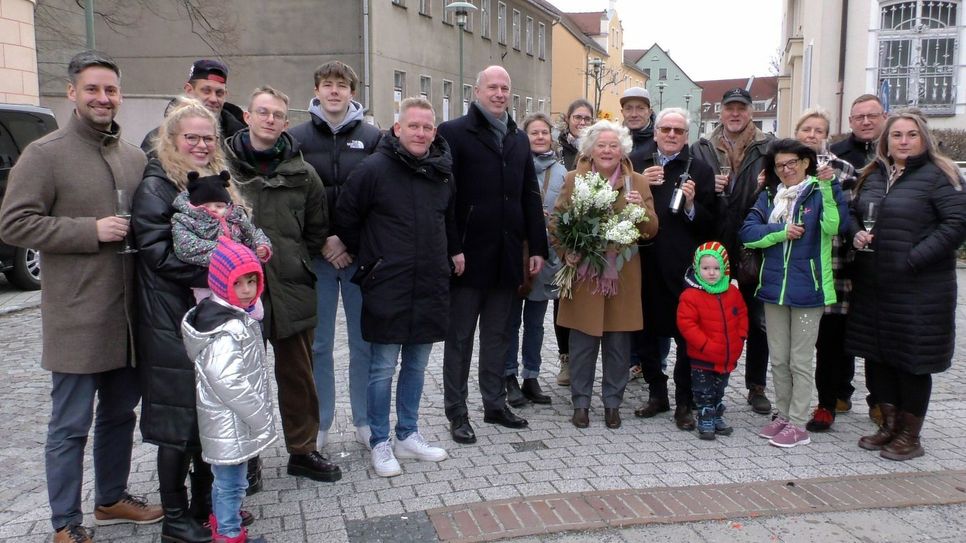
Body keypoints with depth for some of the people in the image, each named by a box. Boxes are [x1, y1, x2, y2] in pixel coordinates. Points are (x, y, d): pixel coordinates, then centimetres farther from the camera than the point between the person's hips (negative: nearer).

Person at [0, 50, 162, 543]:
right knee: (70, 425, 4)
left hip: (129, 315, 6)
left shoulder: (134, 158, 11)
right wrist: (90, 231, -19)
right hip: (77, 319, -6)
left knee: (120, 414, 18)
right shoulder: (44, 154, -7)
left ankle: (112, 498, 36)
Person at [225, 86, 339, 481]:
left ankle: (303, 450, 28)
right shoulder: (222, 166, -3)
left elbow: (317, 227, 14)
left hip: (292, 290, 2)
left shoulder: (301, 173, 3)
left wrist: (294, 260, 7)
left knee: (298, 375, 12)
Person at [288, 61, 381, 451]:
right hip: (315, 256, 0)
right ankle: (319, 425, 19)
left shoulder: (372, 137, 4)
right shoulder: (297, 138, 4)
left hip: (361, 254, 0)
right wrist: (322, 241, -10)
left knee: (365, 340, 6)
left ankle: (366, 421, 20)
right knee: (318, 343, 6)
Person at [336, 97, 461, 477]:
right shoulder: (374, 169, -9)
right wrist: (367, 258, 2)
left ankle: (408, 436, 28)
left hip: (431, 286, 5)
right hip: (387, 288, -5)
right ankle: (380, 443, 16)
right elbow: (345, 218, -2)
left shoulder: (443, 172, 8)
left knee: (417, 365, 14)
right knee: (383, 368, 2)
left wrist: (454, 252, 18)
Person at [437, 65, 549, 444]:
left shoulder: (519, 139, 15)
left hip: (506, 257, 5)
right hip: (469, 255, -5)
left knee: (497, 334, 15)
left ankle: (495, 404, 27)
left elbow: (530, 197, 15)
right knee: (460, 336, 6)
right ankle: (457, 412, 16)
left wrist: (537, 247, 9)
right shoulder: (454, 133, -4)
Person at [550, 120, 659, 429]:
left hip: (622, 276, 1)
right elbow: (556, 222, 6)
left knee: (618, 343, 7)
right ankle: (581, 403, 18)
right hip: (582, 274, -1)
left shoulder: (637, 183, 6)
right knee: (583, 343, 4)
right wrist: (566, 252, -9)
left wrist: (641, 209, -15)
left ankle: (612, 403, 22)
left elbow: (651, 231, 4)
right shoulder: (573, 180, 5)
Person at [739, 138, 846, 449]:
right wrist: (782, 231, -13)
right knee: (778, 359, 14)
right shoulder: (769, 197, 8)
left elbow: (834, 227, -24)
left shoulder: (820, 192, -5)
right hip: (774, 287, 5)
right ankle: (782, 416, 27)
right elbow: (747, 234, -3)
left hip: (808, 289, -5)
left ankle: (798, 424, 15)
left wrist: (827, 188, -31)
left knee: (800, 360, 5)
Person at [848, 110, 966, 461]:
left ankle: (910, 436, 18)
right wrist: (855, 234, -1)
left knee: (912, 359, 3)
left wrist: (913, 259, -19)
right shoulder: (873, 175, 12)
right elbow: (853, 213, 21)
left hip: (919, 290, -6)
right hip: (872, 286, 6)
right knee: (877, 354, 12)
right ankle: (889, 425, 28)